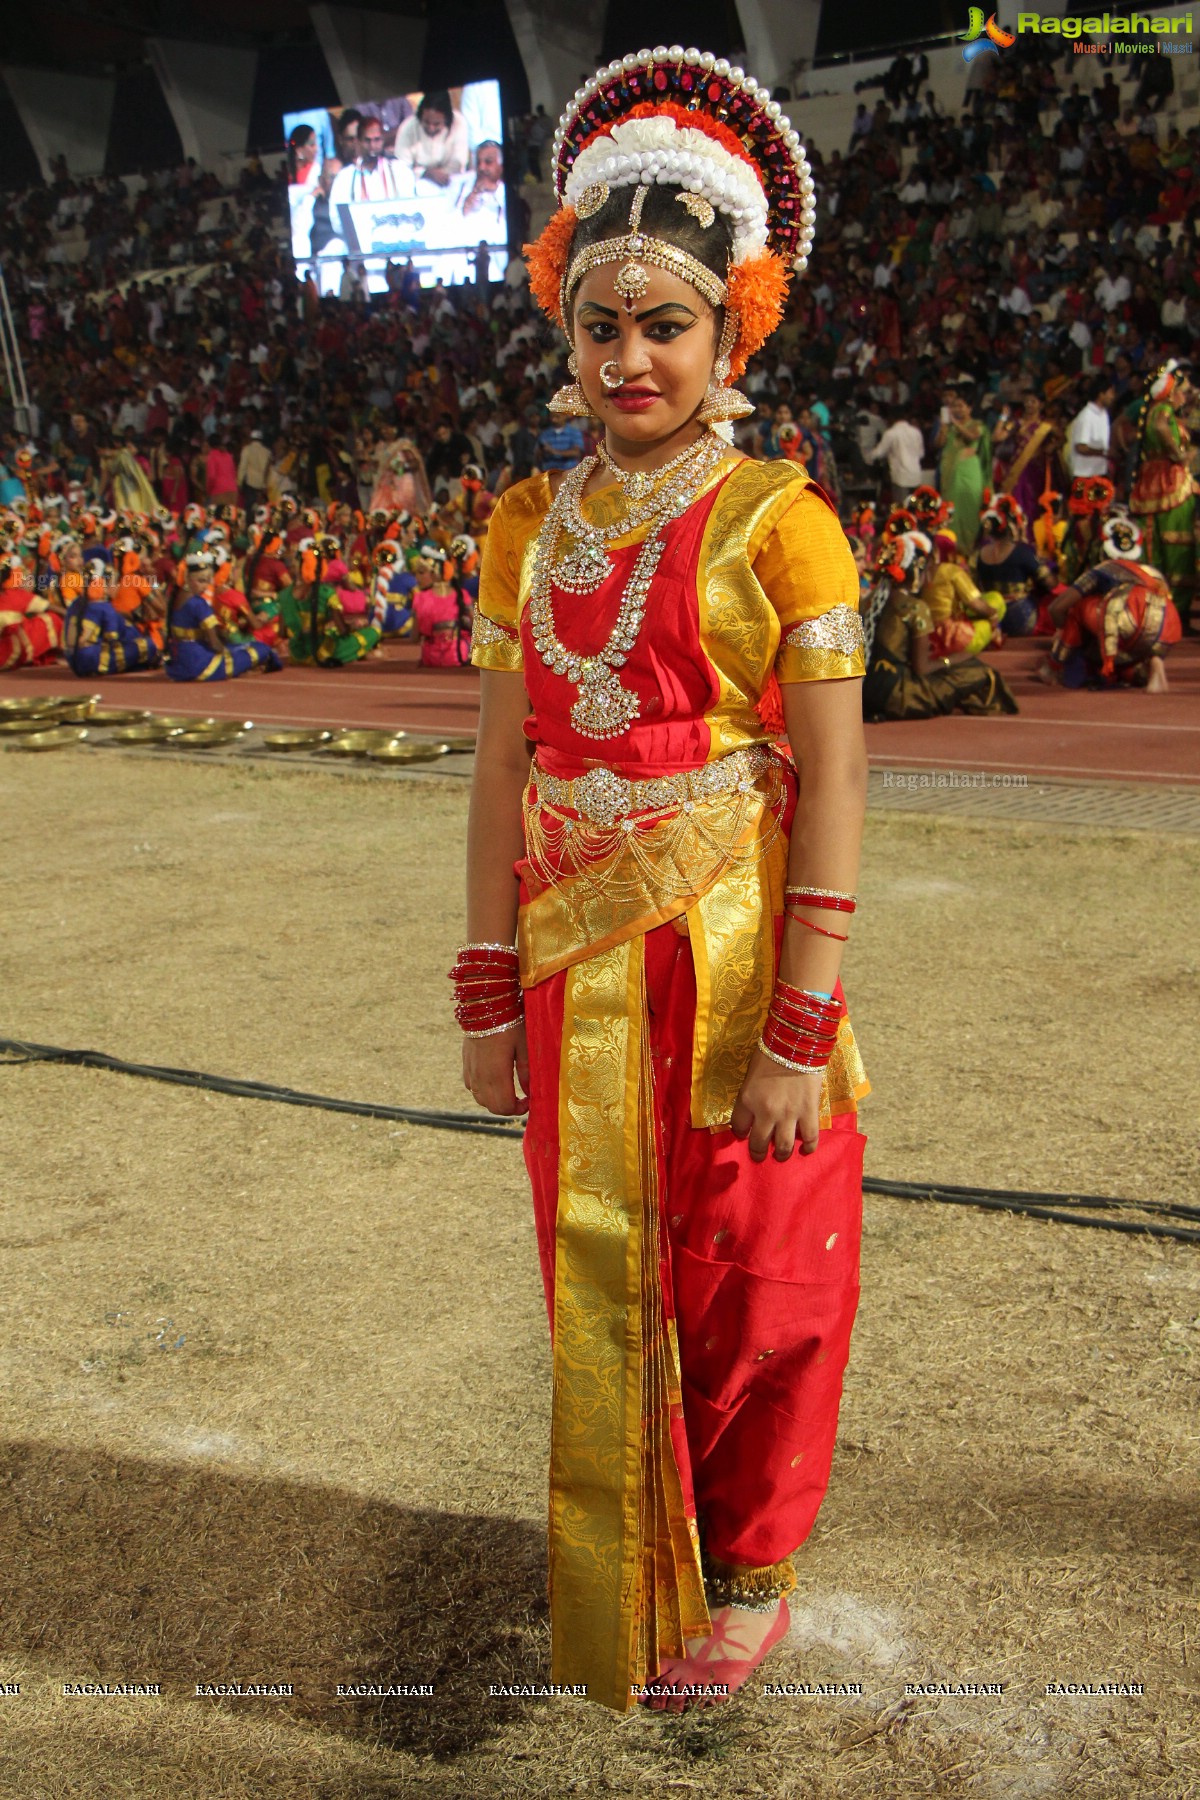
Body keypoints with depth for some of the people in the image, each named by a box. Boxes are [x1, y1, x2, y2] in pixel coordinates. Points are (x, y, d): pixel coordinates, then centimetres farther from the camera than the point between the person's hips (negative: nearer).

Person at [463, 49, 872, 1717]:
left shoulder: (778, 521, -7)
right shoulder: (531, 525, 6)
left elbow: (833, 781, -11)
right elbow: (503, 769, 6)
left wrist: (802, 1028, -16)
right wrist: (491, 991, 3)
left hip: (739, 970, -4)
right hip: (582, 977, 4)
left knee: (754, 1285, 9)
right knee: (603, 1285, 15)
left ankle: (747, 1570, 34)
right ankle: (627, 1577, 38)